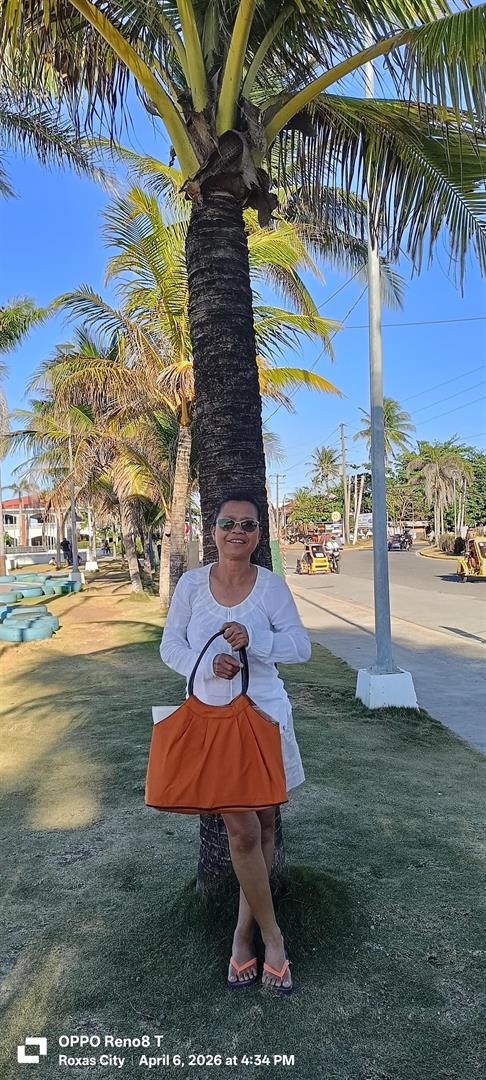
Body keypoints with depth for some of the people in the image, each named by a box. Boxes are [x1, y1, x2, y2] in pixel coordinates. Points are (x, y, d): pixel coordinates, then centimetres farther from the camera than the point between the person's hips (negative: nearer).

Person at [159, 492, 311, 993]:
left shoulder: (271, 584, -6)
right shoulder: (191, 583, -5)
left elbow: (301, 646, -5)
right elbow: (170, 646, 0)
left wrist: (255, 640, -22)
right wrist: (207, 665, -18)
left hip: (263, 713, 1)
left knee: (262, 822, 12)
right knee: (243, 829, -5)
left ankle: (245, 929, 33)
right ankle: (271, 934, 17)